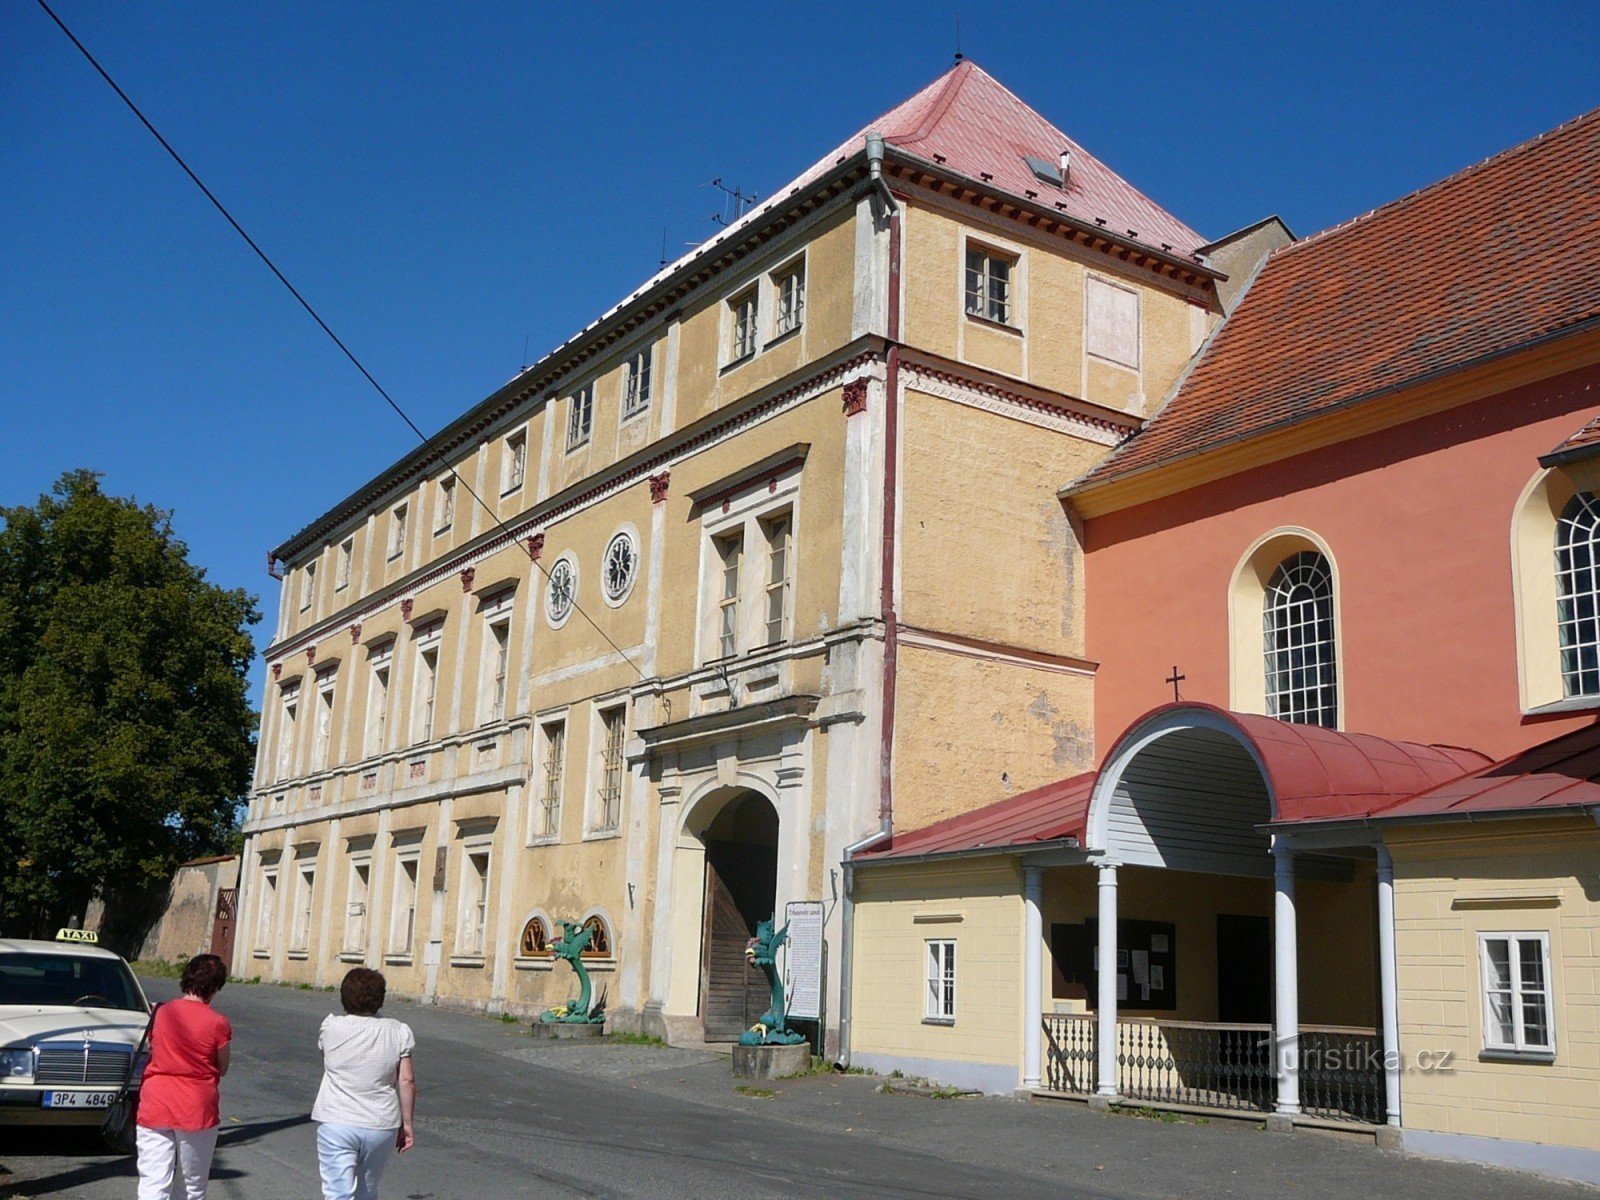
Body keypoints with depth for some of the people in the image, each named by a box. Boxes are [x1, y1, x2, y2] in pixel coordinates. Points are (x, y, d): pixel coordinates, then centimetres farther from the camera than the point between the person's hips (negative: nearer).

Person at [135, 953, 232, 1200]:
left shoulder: (161, 1013, 0)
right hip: (197, 1112, -2)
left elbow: (152, 1050, 12)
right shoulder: (218, 1023, -10)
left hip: (155, 1108, 2)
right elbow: (222, 1069, 0)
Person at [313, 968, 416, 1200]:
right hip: (381, 1127, 2)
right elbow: (407, 1080, -3)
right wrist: (407, 1123, 4)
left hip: (336, 1123, -2)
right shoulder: (398, 1031, -2)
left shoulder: (331, 1027, -4)